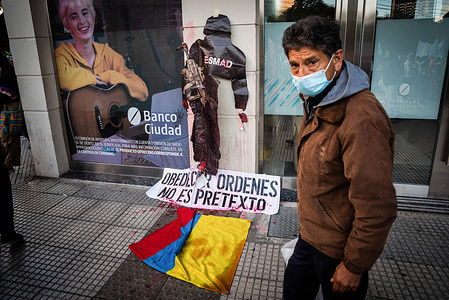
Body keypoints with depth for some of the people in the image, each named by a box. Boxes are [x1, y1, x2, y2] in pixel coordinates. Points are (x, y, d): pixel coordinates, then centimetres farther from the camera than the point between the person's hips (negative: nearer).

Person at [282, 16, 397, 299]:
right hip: (312, 235, 9)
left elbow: (377, 209, -29)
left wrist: (354, 266, -17)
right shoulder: (317, 101, 3)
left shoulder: (362, 118, -31)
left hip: (338, 250, -8)